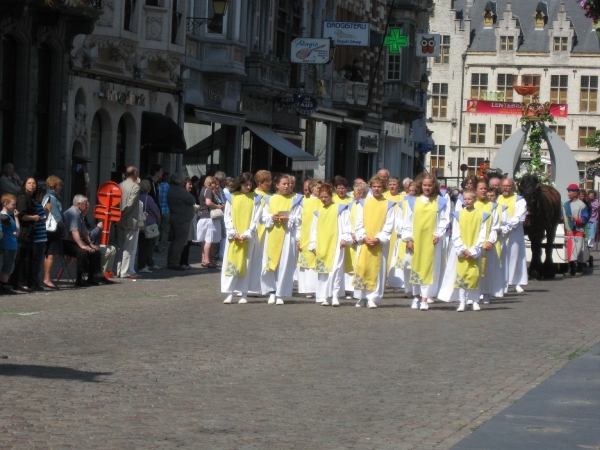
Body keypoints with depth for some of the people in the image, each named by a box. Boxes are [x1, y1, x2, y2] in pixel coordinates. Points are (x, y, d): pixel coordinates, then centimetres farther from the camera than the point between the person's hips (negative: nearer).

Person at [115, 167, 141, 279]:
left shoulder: (120, 185, 7)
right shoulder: (135, 187, -12)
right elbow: (130, 204, -17)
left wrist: (120, 215, 8)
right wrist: (123, 215, -11)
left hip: (120, 222, 7)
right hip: (131, 221, -7)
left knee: (120, 247, 13)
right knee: (128, 247, -3)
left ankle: (119, 270, 14)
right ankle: (125, 271, -5)